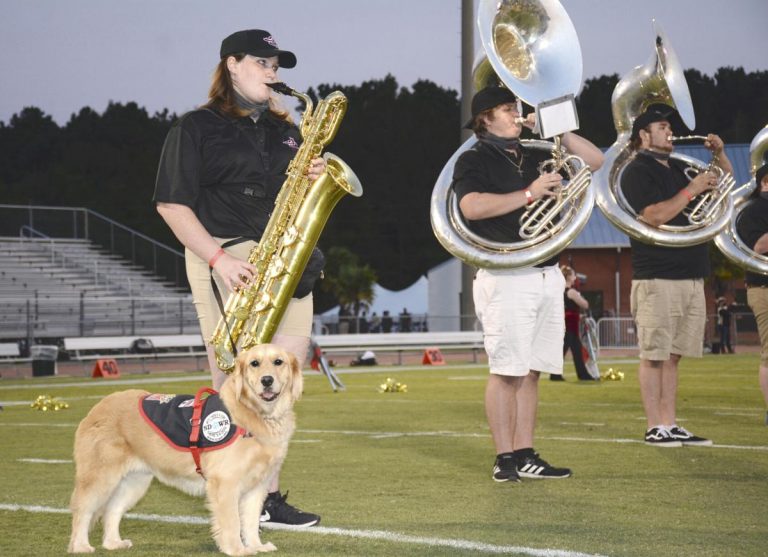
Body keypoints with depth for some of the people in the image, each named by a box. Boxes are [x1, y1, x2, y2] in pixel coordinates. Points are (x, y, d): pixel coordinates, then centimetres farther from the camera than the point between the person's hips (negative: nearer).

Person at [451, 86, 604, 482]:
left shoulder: (534, 156, 19)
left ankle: (525, 456, 9)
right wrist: (529, 194, -17)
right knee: (507, 370, -8)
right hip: (505, 278, -7)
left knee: (531, 371, 6)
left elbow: (594, 160, 20)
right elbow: (472, 207, -19)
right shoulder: (474, 160, 0)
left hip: (546, 274, 7)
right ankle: (505, 459, -5)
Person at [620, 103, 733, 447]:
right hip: (656, 278, -8)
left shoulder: (677, 169, 20)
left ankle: (671, 426, 10)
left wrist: (719, 155, 11)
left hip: (691, 277, 8)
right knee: (654, 355, -6)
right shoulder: (637, 172, -4)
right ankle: (655, 428, -4)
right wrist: (691, 190, -15)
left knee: (672, 355, 9)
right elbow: (654, 216, -19)